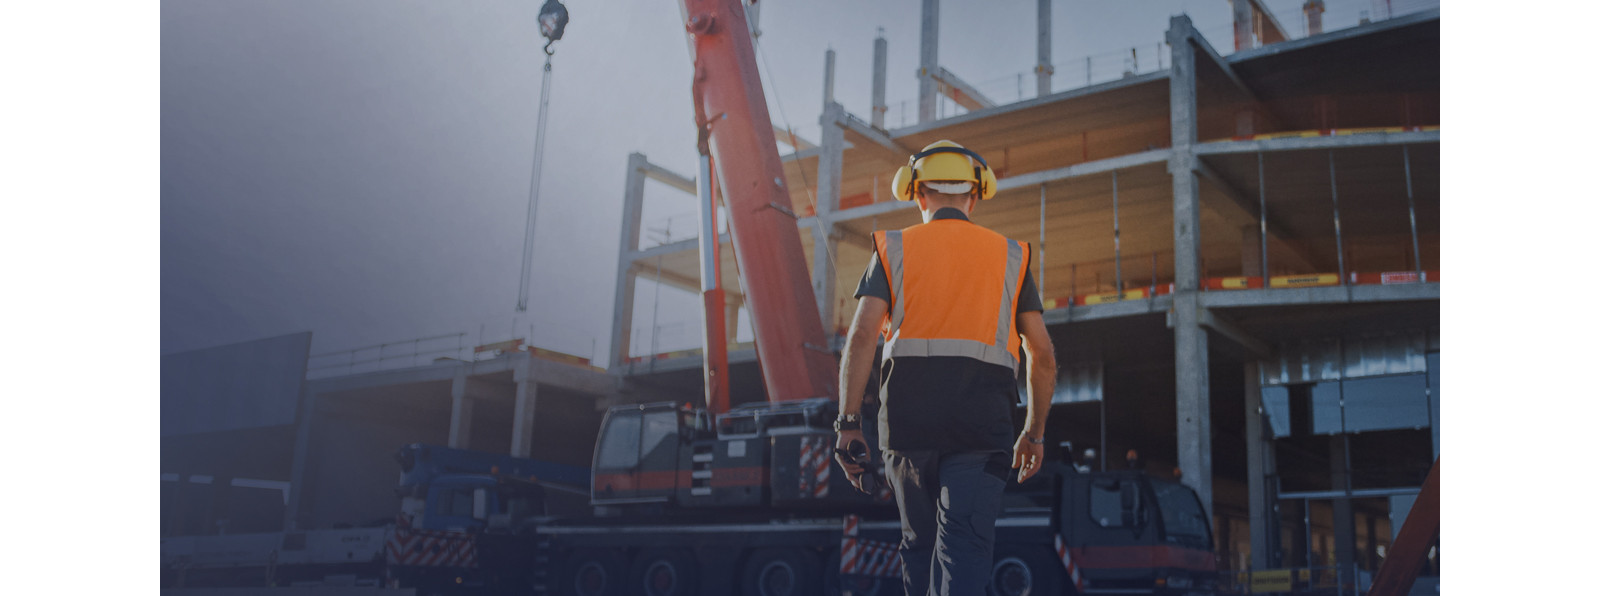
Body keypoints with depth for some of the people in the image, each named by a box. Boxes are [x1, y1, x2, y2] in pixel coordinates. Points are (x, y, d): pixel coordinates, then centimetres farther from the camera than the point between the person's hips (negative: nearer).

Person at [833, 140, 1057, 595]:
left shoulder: (893, 250, 11)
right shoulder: (1009, 255, 15)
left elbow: (862, 336, -4)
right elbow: (1044, 356, 10)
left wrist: (848, 423, -5)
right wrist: (1034, 433, 21)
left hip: (907, 415, 1)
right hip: (983, 420, 0)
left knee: (919, 543, 17)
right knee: (966, 547, -8)